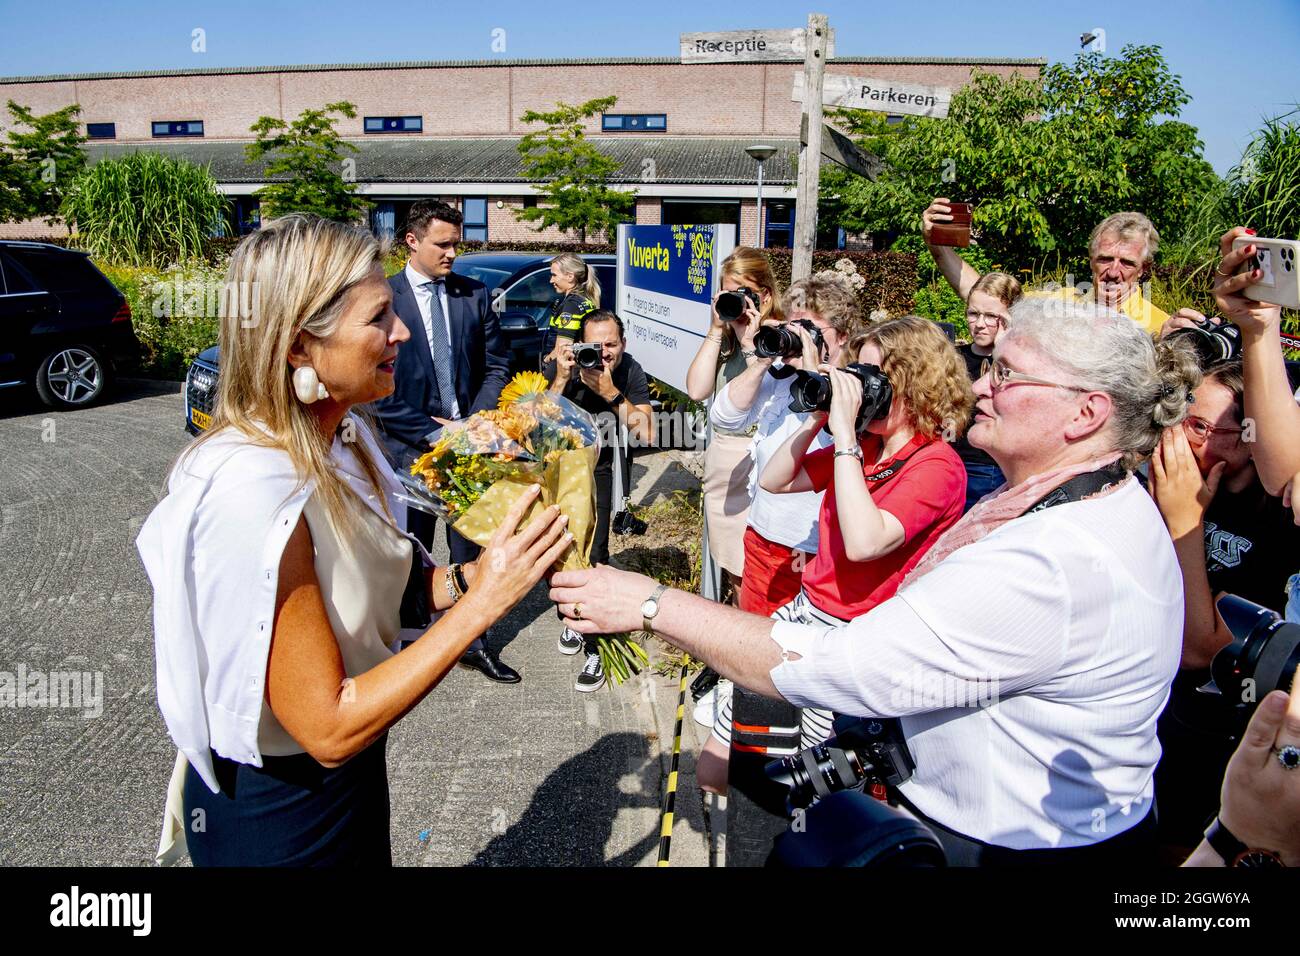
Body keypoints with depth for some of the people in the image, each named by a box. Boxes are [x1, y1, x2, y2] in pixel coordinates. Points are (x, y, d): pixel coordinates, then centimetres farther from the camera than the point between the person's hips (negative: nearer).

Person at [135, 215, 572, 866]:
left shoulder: (342, 437, -7)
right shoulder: (254, 494, -32)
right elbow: (329, 727, -29)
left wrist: (463, 579, -15)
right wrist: (482, 603, -31)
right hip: (277, 816, -7)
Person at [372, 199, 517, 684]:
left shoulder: (474, 295, 4)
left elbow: (496, 366, 7)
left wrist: (474, 422, -7)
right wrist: (430, 431, -13)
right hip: (409, 449, -3)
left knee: (469, 548, 13)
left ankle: (471, 642, 27)